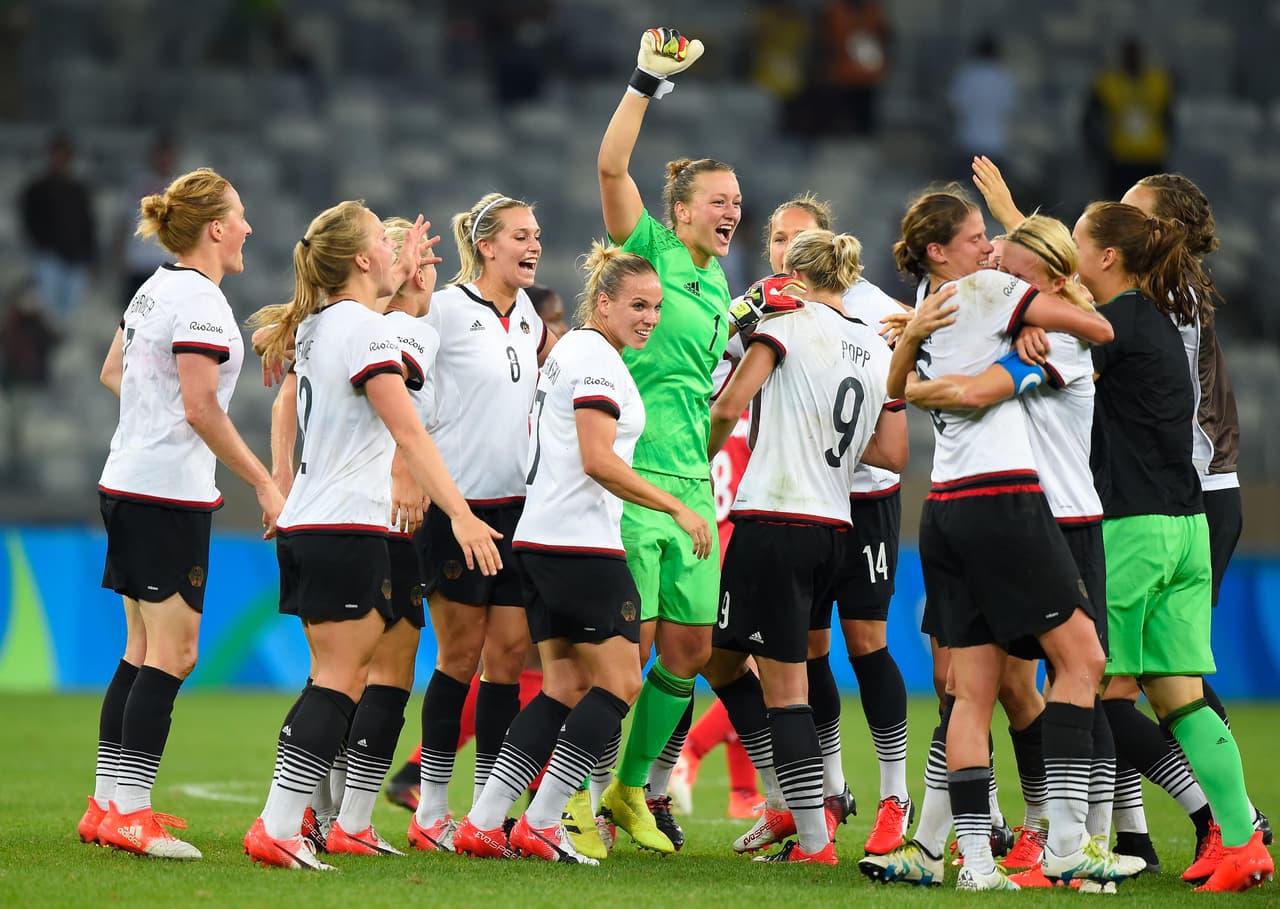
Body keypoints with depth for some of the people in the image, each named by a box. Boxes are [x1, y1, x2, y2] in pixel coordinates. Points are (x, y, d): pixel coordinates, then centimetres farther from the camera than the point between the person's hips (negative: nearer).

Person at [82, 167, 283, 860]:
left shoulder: (154, 289, 13)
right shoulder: (200, 299, -15)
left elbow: (113, 372, 24)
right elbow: (200, 407, -21)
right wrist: (264, 483, -17)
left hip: (127, 484, 10)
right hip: (170, 492, -10)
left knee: (145, 651, 13)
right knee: (173, 653, -7)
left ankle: (108, 804, 14)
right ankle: (129, 812, -9)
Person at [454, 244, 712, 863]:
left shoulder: (568, 351, 20)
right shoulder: (597, 357, -11)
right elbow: (598, 460, -20)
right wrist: (678, 509, -16)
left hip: (540, 543, 10)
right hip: (581, 542, -10)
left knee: (564, 688, 9)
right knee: (619, 681, -5)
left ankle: (482, 824, 3)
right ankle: (540, 824, -6)